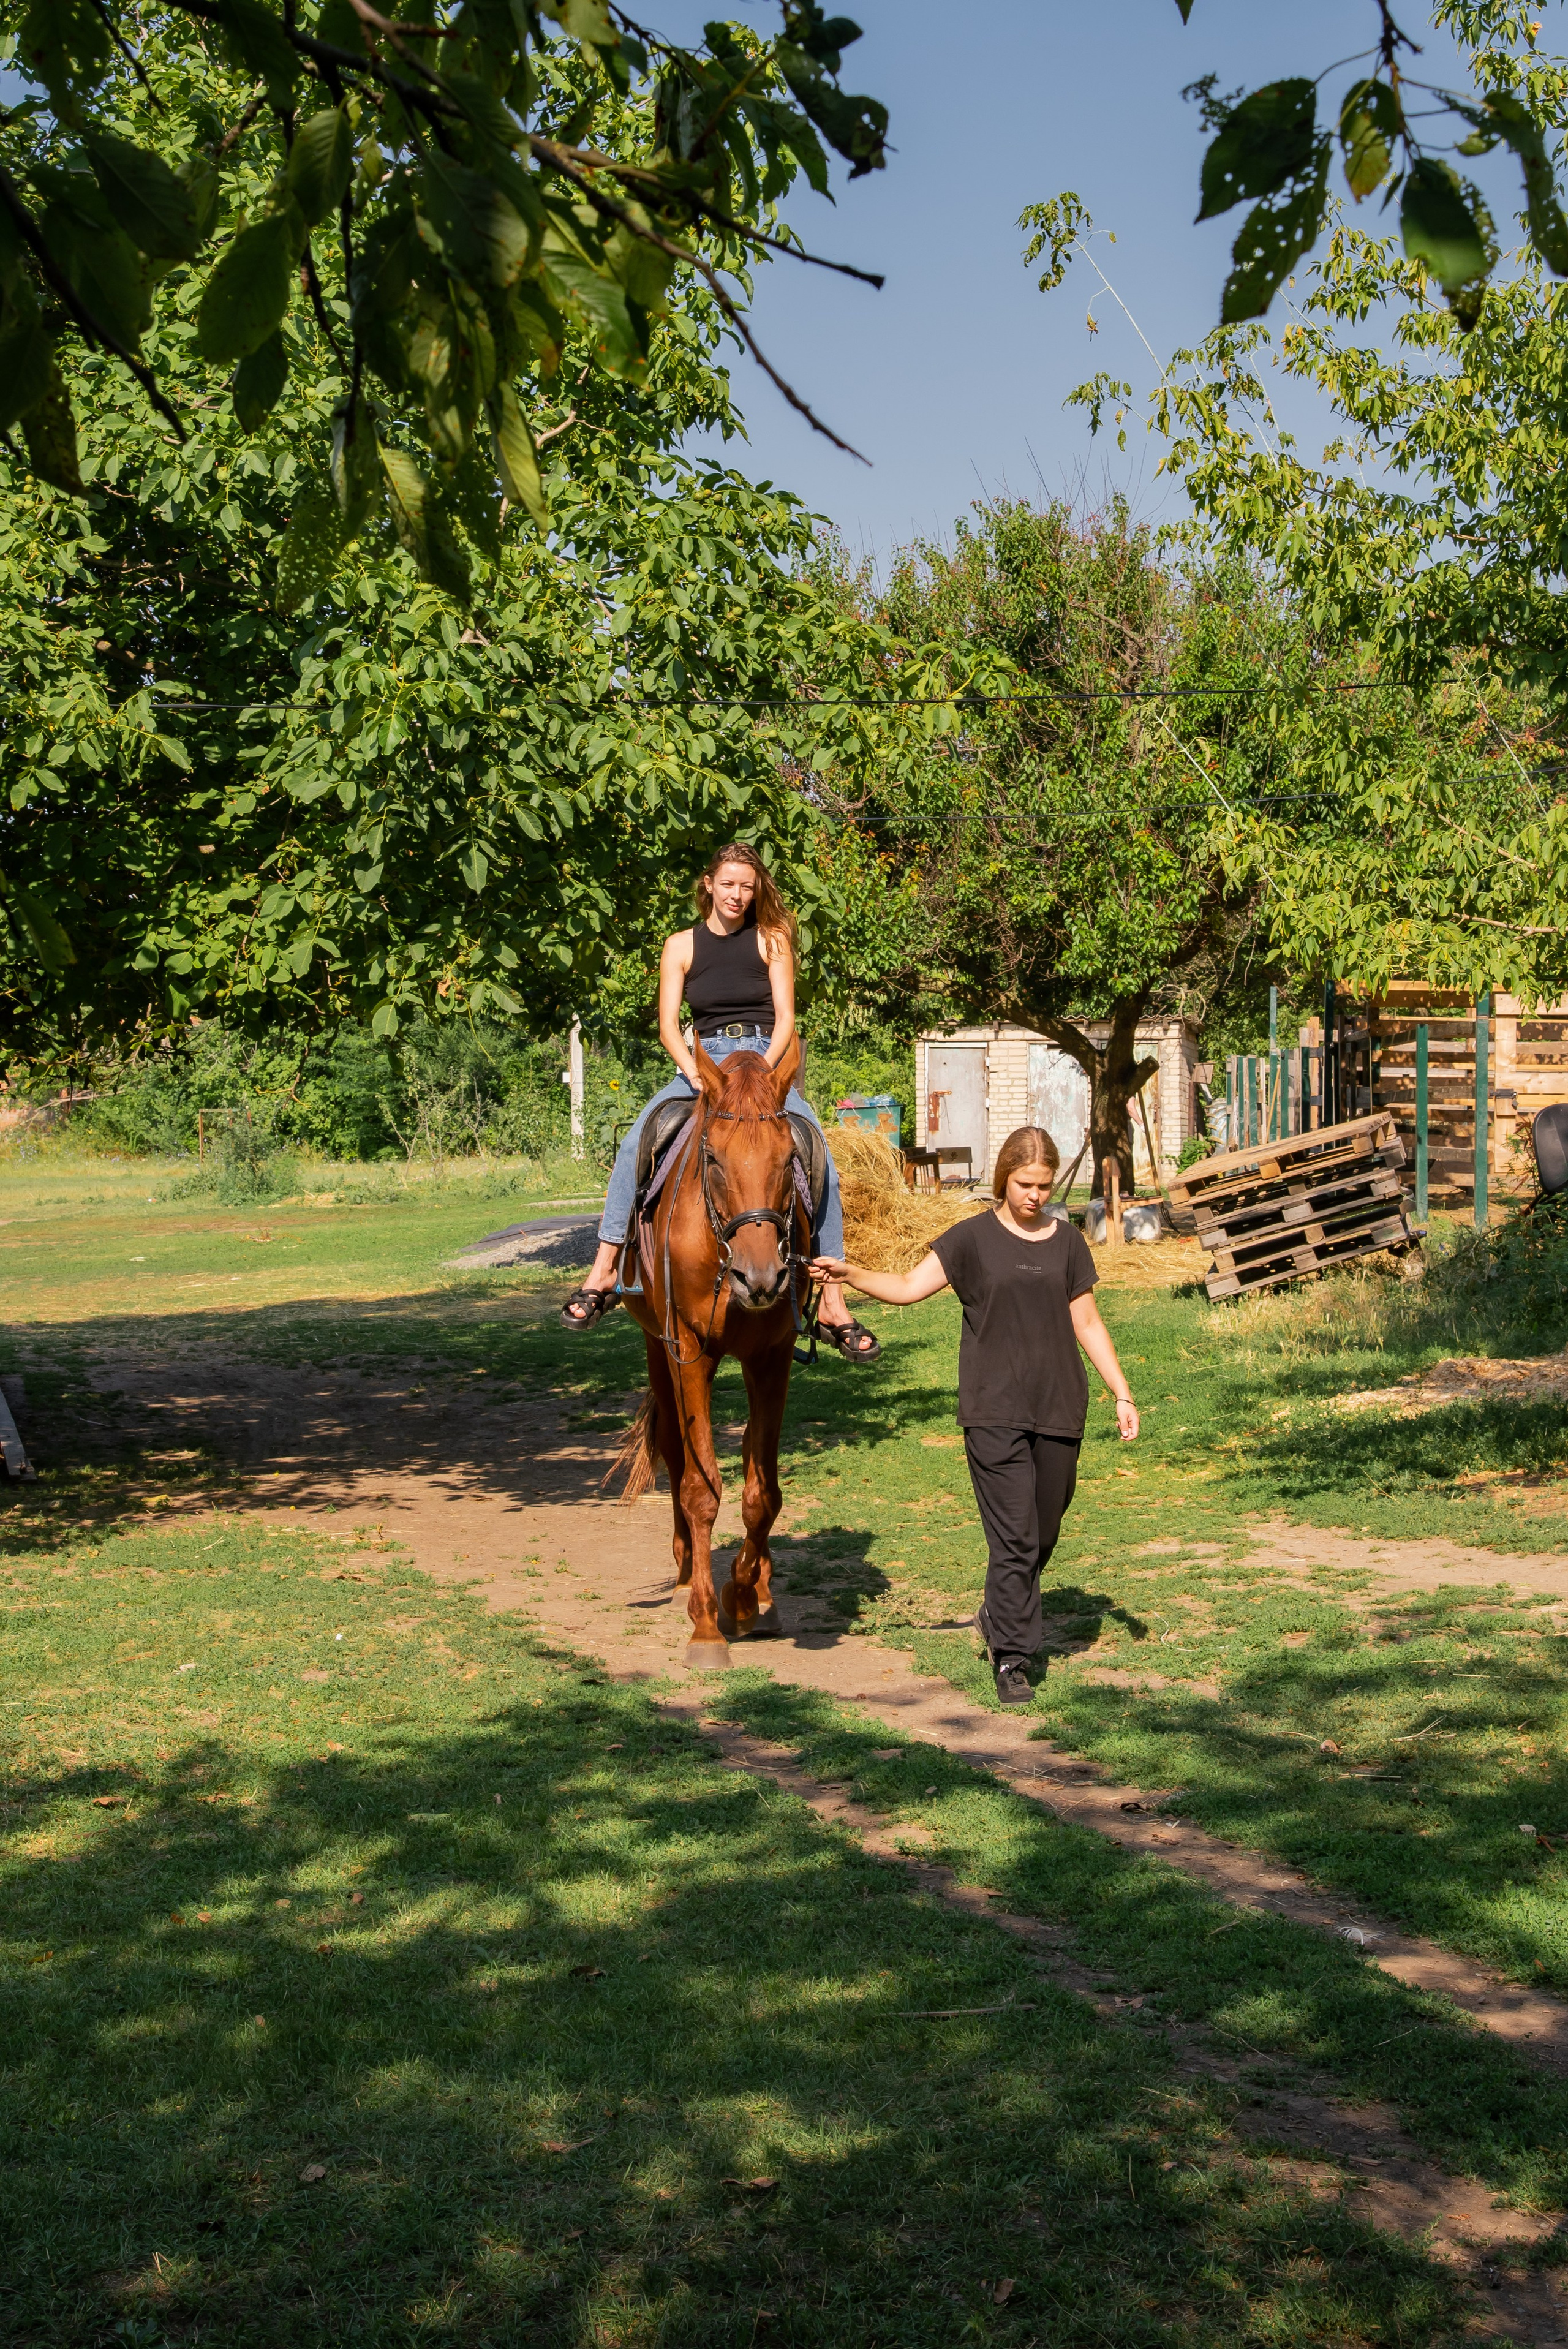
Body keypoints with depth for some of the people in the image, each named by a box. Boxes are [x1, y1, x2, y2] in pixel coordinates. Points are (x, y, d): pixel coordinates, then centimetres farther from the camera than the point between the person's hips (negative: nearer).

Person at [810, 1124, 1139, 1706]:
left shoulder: (1067, 1242, 8)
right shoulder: (973, 1238, -1)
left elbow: (1087, 1323, 13)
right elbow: (909, 1287, -6)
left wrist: (1122, 1395, 10)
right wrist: (848, 1273, -22)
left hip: (1059, 1408, 4)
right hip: (994, 1411, -4)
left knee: (1043, 1534, 12)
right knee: (1013, 1536, -8)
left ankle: (999, 1618, 36)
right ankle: (1012, 1658, -1)